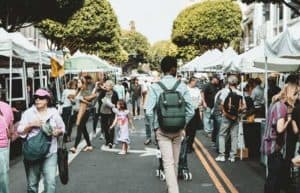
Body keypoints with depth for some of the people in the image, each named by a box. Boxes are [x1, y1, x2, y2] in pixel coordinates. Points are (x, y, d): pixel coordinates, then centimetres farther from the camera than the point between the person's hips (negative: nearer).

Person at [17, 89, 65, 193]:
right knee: (32, 183, 11)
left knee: (51, 181, -10)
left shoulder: (54, 112, 5)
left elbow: (62, 128, 14)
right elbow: (20, 131, 1)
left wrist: (58, 131, -8)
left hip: (50, 152, 0)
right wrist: (31, 125, -14)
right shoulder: (28, 113, 2)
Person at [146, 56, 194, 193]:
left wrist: (154, 127, 1)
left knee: (168, 163, -4)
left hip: (162, 129, -2)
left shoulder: (155, 87, -9)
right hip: (178, 130, 2)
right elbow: (190, 110, -7)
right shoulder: (182, 86, -5)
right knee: (175, 161, 18)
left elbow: (149, 111, -14)